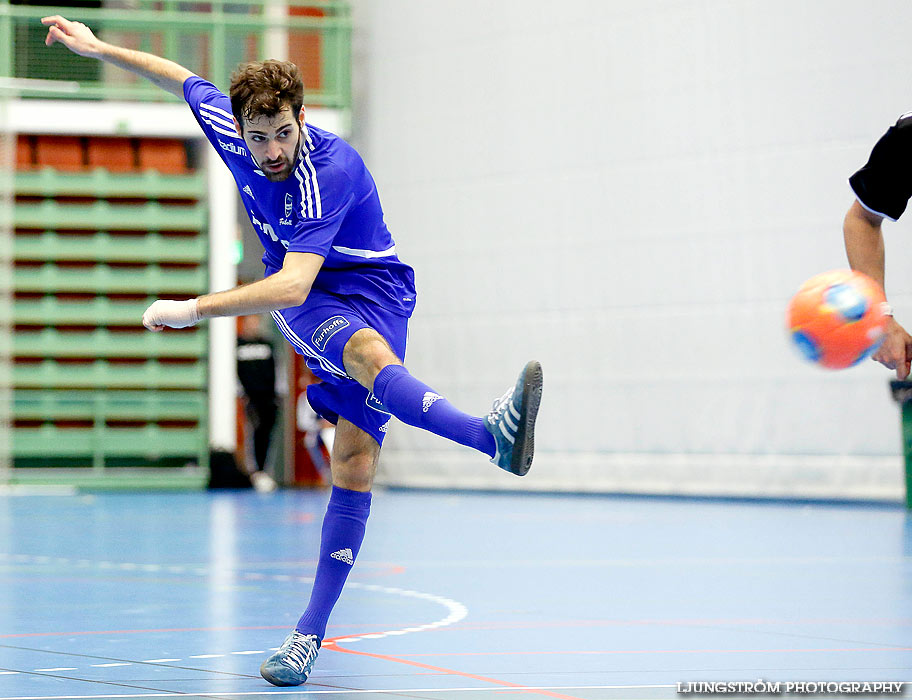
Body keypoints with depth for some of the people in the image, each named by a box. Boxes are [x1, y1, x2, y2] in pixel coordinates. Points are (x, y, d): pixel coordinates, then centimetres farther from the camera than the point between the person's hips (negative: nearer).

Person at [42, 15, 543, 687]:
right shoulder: (231, 128, -9)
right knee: (367, 351, -34)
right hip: (305, 304, 3)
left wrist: (194, 310, -34)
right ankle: (489, 434, -64)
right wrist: (98, 48, 23)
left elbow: (291, 286, -35)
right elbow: (180, 76, 14)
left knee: (356, 461, -16)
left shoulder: (329, 171, -28)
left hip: (372, 288, -3)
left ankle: (310, 634, -7)